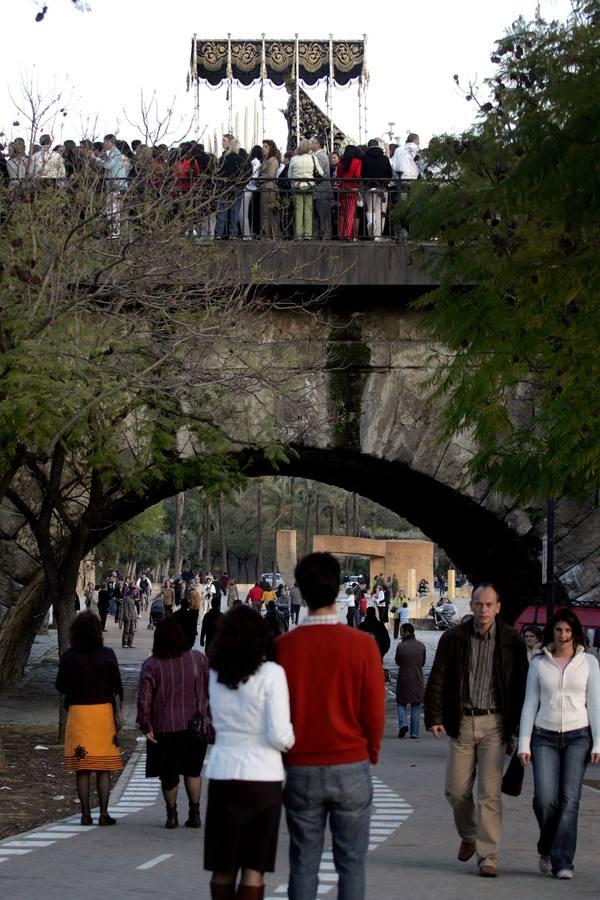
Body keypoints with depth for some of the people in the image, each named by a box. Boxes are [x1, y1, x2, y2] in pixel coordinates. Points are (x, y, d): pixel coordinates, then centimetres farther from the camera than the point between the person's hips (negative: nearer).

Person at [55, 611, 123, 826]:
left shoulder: (69, 657, -4)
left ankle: (86, 814, 3)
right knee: (104, 768, 5)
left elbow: (61, 686, 0)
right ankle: (104, 814, 2)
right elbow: (117, 687, -3)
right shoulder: (107, 655, -4)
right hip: (103, 711, 0)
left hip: (78, 712, 0)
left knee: (81, 767, 5)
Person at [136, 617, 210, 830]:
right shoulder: (198, 659, -2)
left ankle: (172, 815, 14)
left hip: (164, 728, -2)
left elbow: (144, 698, -11)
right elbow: (211, 690, 4)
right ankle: (194, 814, 12)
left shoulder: (151, 665, -9)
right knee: (193, 770, 14)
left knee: (168, 774, 10)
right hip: (195, 725, 2)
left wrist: (146, 725, -4)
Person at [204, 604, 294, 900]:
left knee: (223, 866, 11)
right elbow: (279, 735, -14)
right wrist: (290, 741, 6)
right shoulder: (270, 673, -11)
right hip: (261, 775, -4)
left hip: (221, 772, 4)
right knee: (254, 867, 2)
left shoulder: (215, 675, 3)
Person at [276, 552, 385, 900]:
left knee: (303, 864, 8)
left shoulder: (283, 646, -6)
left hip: (300, 770, 1)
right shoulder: (362, 644, -9)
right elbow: (375, 712, -5)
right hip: (351, 768, -1)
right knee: (351, 863, 5)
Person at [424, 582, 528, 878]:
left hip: (494, 724, -2)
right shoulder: (453, 638, 2)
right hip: (462, 722, 2)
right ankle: (468, 835, 34)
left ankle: (488, 857, -3)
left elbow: (521, 686, 3)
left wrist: (518, 726, 0)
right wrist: (434, 717, -7)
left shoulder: (511, 641, 0)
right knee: (456, 790, 7)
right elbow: (437, 679, 3)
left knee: (489, 792, -6)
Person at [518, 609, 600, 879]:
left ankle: (562, 861, -5)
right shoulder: (538, 663, 9)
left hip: (578, 736, 0)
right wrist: (524, 744, 3)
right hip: (545, 737, 1)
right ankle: (547, 848, 14)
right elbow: (530, 705, 9)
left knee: (569, 799, -9)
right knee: (545, 798, -12)